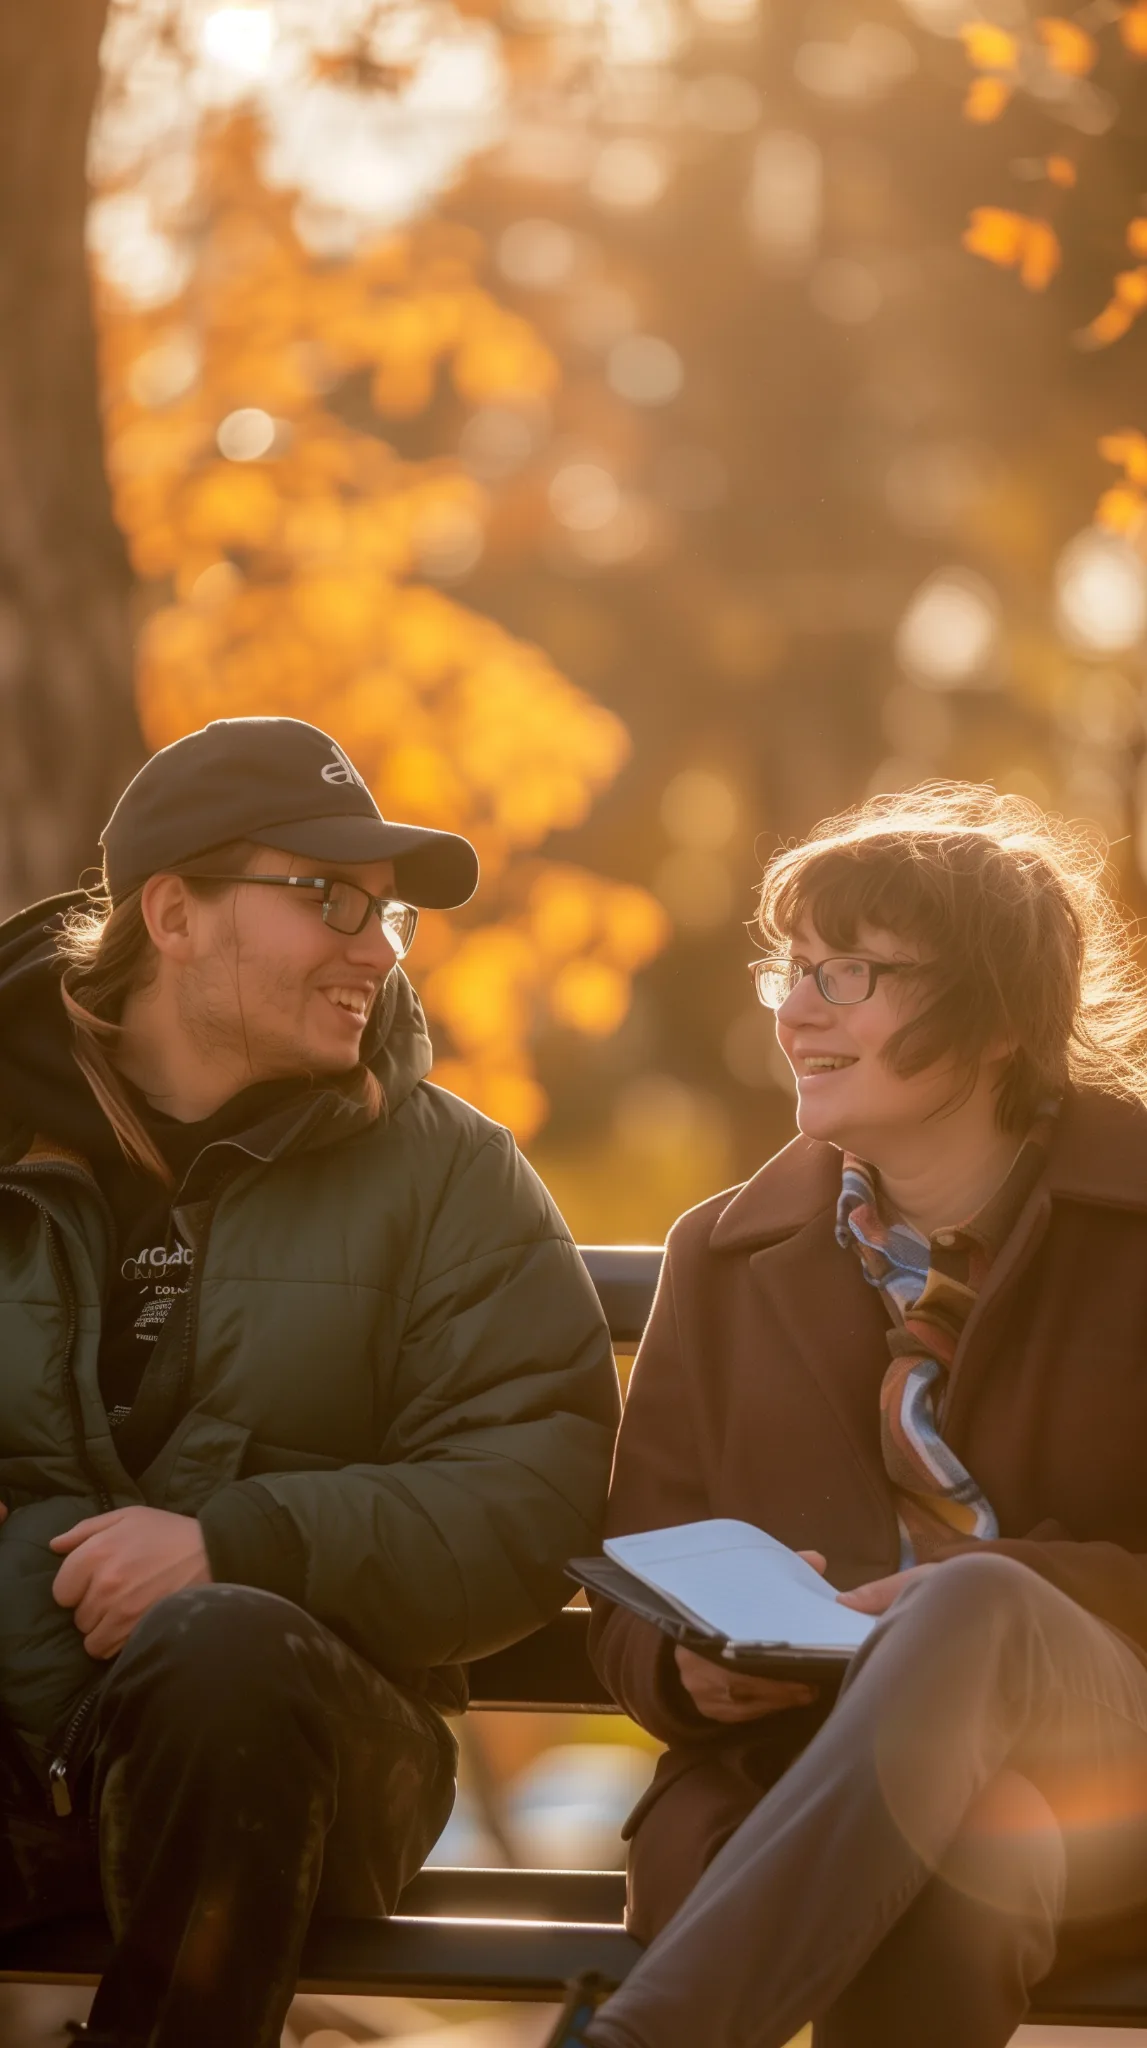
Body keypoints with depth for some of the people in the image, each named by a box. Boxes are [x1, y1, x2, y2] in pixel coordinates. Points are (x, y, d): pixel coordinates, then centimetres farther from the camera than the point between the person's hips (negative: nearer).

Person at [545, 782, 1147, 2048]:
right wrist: (699, 1667, -10)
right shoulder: (726, 1256, 17)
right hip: (798, 1780, 0)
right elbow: (636, 1614, 15)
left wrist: (979, 1608, -15)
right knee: (957, 1853, -41)